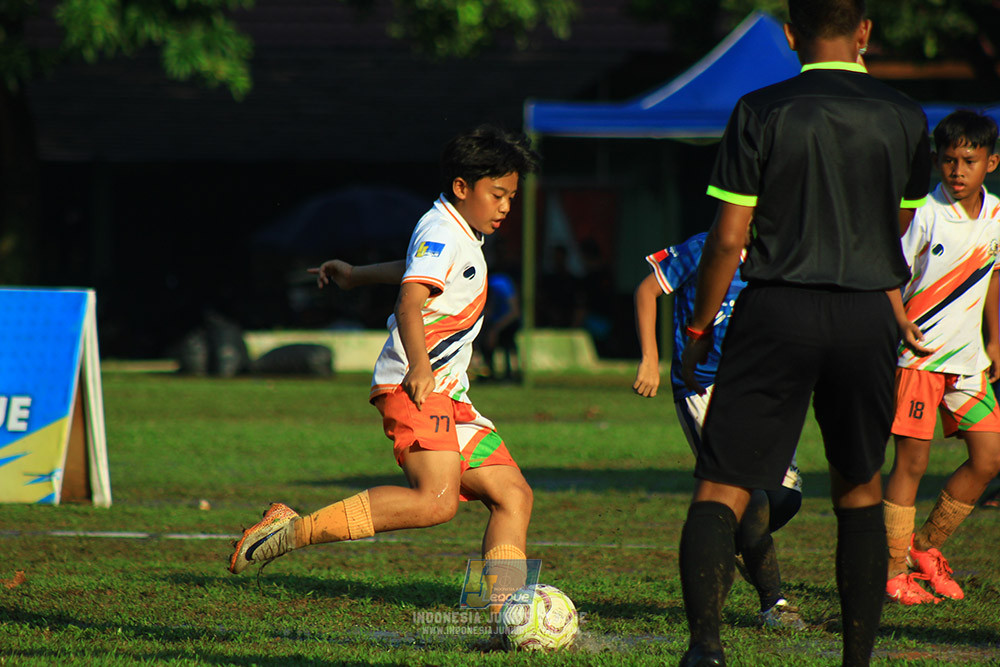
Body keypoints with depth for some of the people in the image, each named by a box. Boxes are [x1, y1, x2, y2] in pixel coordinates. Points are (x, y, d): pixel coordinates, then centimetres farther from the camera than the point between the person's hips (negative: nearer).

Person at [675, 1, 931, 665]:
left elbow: (728, 238, -5)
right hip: (868, 315, 3)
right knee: (859, 491, 19)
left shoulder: (761, 112, -4)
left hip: (777, 311, -2)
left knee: (721, 490, -4)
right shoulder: (905, 118, 4)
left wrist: (699, 327, 6)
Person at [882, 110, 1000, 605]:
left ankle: (925, 548, 20)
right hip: (919, 355, -6)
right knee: (911, 461, -6)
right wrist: (904, 328, -25)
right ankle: (894, 571, 0)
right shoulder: (925, 215, -13)